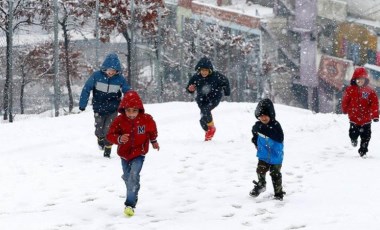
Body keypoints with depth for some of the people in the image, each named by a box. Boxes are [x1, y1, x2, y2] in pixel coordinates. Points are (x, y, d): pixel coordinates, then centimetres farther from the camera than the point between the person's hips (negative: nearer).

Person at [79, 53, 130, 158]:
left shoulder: (120, 79, -12)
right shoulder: (96, 76, -15)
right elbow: (86, 89, -7)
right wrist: (82, 104, -7)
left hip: (112, 110, 0)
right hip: (99, 109, 0)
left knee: (108, 131, -8)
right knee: (99, 131, 5)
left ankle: (107, 151, 12)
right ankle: (101, 140, 40)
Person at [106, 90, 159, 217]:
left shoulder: (146, 119, -13)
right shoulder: (119, 120, -15)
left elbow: (152, 130, 9)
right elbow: (110, 135, -14)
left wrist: (154, 141, 25)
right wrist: (119, 139, -34)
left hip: (139, 154, -3)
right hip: (124, 154, 3)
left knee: (133, 177, -19)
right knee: (127, 177, 18)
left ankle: (130, 204, -20)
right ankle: (132, 196, 45)